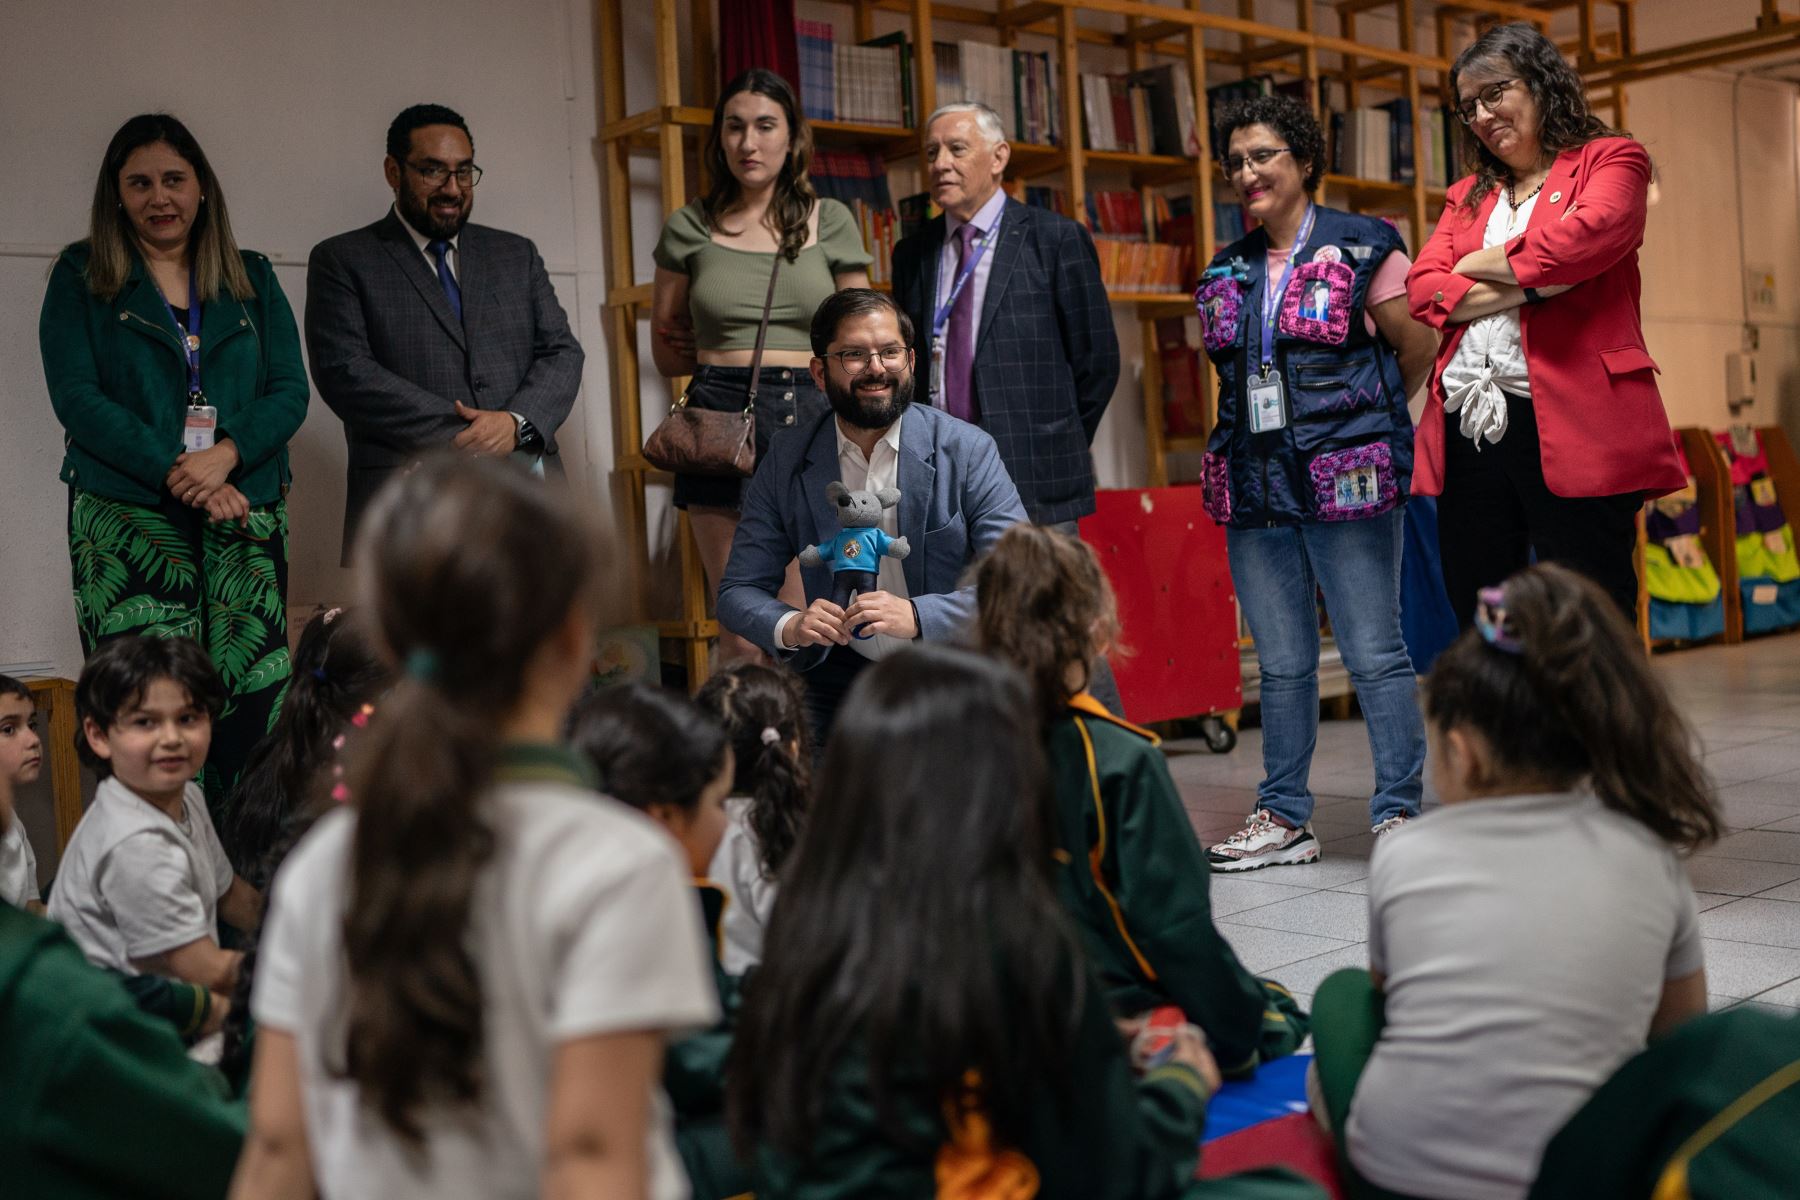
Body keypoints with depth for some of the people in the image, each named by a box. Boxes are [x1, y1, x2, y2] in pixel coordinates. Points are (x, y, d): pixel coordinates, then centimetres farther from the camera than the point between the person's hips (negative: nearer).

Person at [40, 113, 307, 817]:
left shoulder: (251, 278, 16)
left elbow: (289, 390, 7)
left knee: (253, 702, -6)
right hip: (127, 521, -2)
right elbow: (76, 397, -1)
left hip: (247, 517, 2)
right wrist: (177, 474, -13)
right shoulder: (81, 276, 10)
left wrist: (224, 455, -12)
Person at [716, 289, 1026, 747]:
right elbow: (737, 591, 2)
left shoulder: (969, 450, -6)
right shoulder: (784, 466, 0)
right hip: (840, 677, 2)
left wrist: (918, 616, -28)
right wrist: (789, 627, -21)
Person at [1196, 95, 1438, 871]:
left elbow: (1416, 349, 3)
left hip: (1346, 485, -5)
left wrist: (1361, 421, 8)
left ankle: (1400, 814, 7)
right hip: (1255, 487, 5)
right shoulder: (1228, 273, 14)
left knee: (1375, 654, -3)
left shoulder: (1362, 249, -1)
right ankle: (1283, 819, 18)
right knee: (1280, 662, 11)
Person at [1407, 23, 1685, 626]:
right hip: (1469, 428, 5)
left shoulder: (1610, 160, 9)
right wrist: (1530, 285, -7)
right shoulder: (1466, 195, 23)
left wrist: (1478, 263, 2)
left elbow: (1586, 238, -12)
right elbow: (1423, 290, 7)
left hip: (1568, 422, -5)